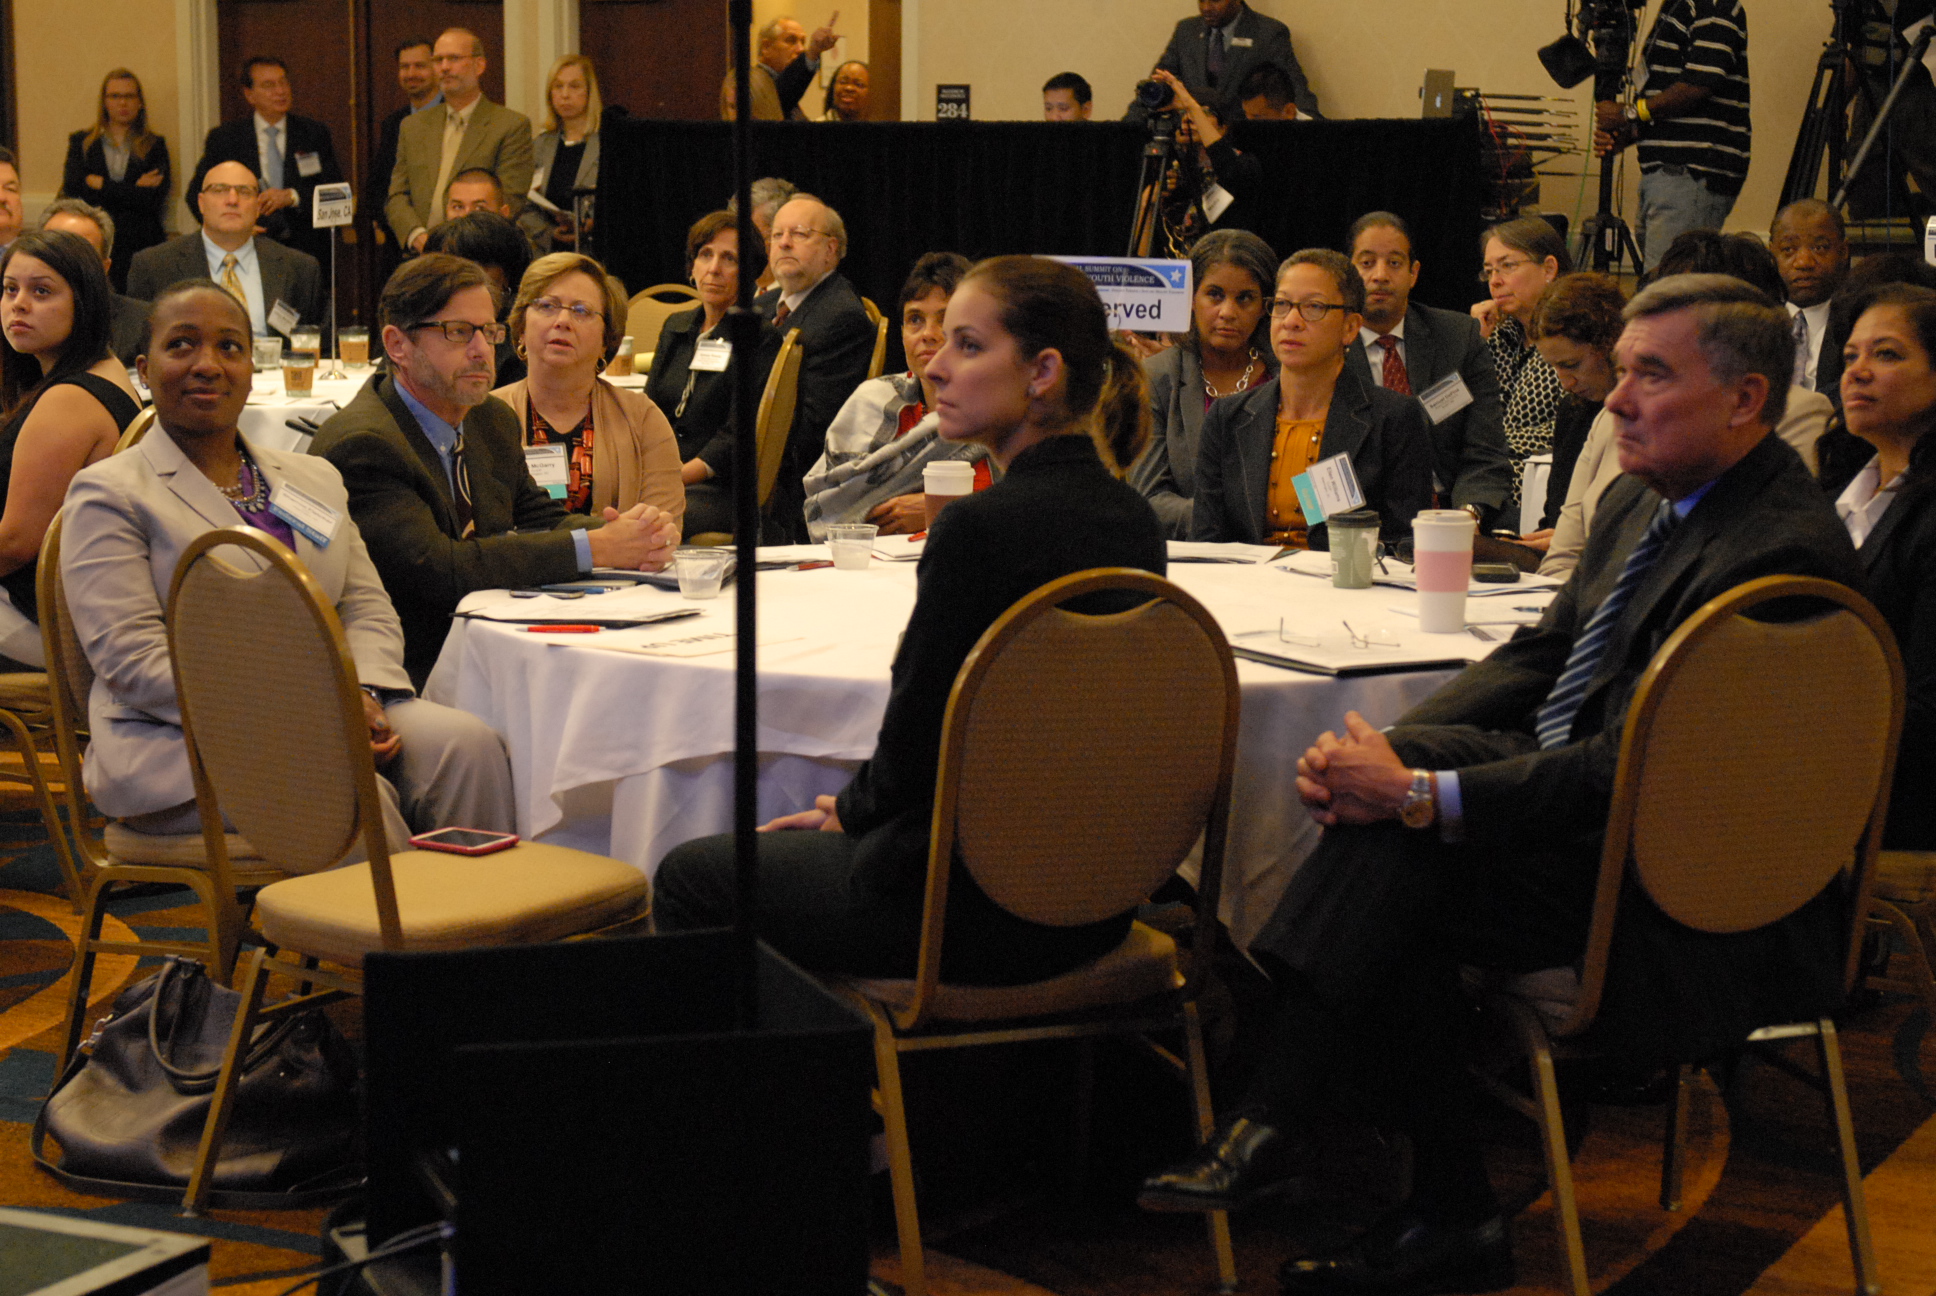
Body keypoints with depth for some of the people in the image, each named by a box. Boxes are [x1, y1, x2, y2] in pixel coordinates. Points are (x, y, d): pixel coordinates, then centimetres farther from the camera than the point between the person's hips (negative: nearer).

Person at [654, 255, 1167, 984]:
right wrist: (858, 808, 17)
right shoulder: (1132, 519, 2)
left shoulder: (980, 525, -22)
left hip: (984, 911, -8)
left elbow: (915, 741, -15)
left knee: (690, 877, 12)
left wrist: (852, 809, 7)